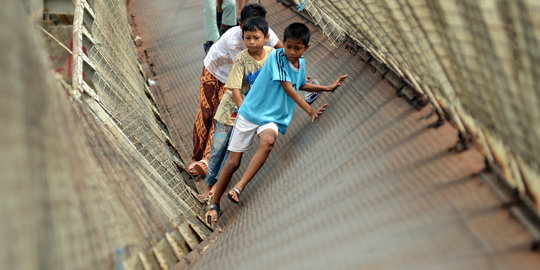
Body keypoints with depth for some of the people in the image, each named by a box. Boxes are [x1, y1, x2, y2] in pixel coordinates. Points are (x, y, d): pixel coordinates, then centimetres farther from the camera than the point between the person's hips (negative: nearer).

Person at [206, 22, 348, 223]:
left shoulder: (301, 62, 6)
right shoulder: (277, 56, -14)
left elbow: (301, 85, 26)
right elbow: (288, 88, -17)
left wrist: (328, 88, 21)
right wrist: (310, 111, -17)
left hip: (272, 117, 4)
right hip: (251, 111, -4)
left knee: (268, 141, -34)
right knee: (233, 162, -1)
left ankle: (238, 188, -28)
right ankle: (214, 204, 17)